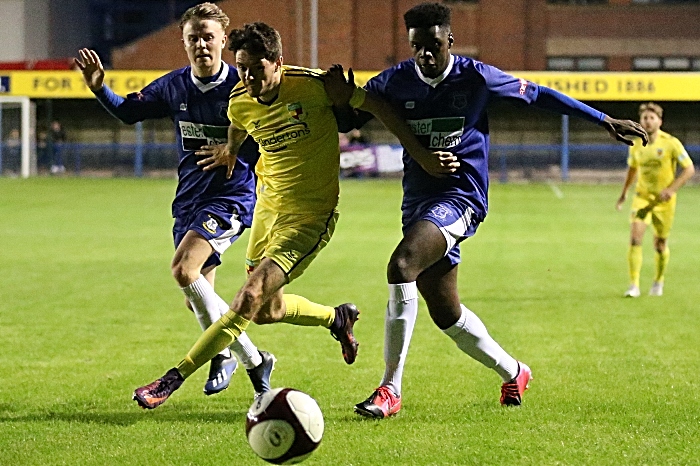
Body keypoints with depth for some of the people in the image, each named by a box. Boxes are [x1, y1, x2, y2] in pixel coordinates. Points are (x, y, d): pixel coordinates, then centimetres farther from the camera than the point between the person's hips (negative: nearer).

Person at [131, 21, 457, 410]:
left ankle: (174, 378, -13)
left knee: (249, 300, -18)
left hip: (310, 217, -6)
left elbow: (375, 106, -11)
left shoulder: (314, 85, -22)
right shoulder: (240, 103, -8)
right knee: (266, 312, 15)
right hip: (268, 206, 6)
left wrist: (422, 156, -12)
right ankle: (337, 318, 43)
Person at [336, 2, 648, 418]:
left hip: (460, 197, -6)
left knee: (401, 265, -29)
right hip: (417, 201, 6)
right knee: (445, 313, 11)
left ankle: (390, 390, -24)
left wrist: (605, 121, 7)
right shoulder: (396, 82, 2)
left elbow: (539, 95, 6)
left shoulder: (476, 78, -6)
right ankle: (513, 372, 37)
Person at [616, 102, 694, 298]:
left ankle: (658, 282, 32)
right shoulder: (636, 144, -1)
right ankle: (634, 285, -13)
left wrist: (671, 189, -20)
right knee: (635, 238, -15)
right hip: (642, 197, 2)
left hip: (664, 201, -2)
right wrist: (624, 193, 26)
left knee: (660, 244, 8)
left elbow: (689, 169, -10)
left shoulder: (671, 143, -13)